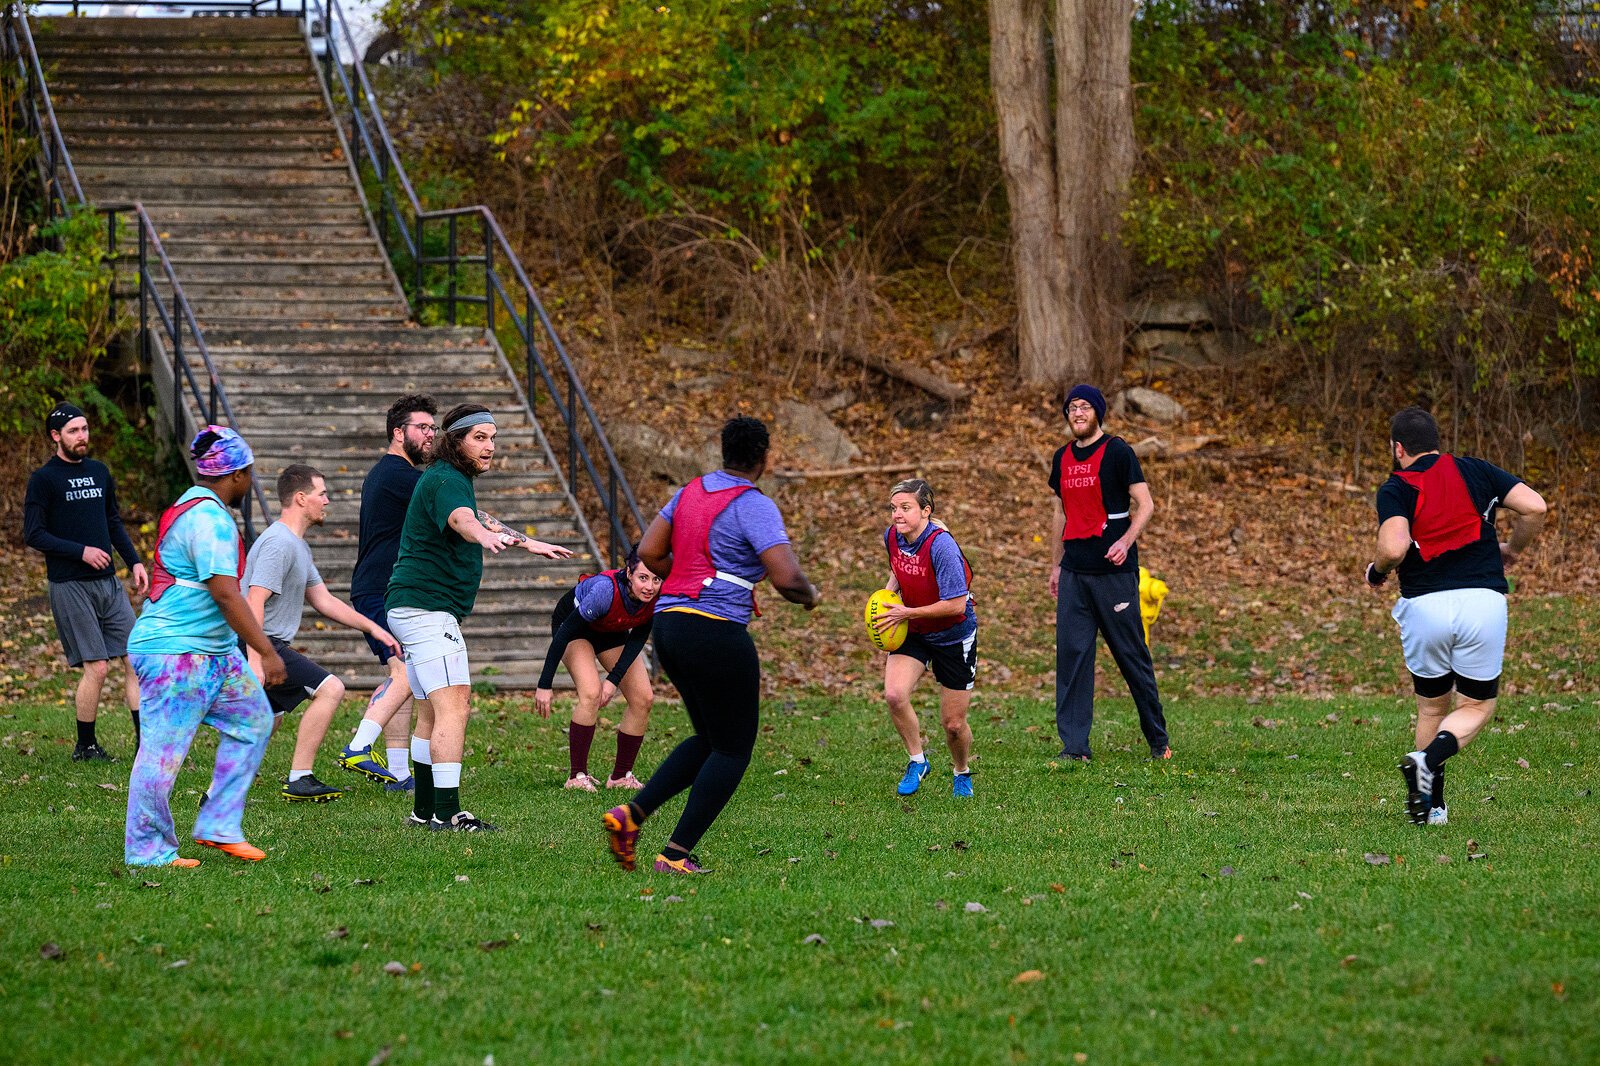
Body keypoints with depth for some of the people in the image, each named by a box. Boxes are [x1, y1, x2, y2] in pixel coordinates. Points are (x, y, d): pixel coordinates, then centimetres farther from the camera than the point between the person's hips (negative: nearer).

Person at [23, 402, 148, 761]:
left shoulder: (98, 472, 14)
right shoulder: (43, 480, -4)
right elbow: (33, 534, -9)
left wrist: (134, 562, 12)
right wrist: (81, 551, -16)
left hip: (108, 583, 6)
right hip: (70, 586, -6)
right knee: (96, 667, -9)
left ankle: (145, 741, 2)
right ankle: (85, 746, 6)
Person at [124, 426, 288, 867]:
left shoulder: (192, 507, 14)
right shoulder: (211, 520, -19)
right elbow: (226, 595, -24)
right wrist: (267, 652, -21)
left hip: (212, 651, 11)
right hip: (175, 652, -11)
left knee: (253, 718, 14)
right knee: (165, 750, -5)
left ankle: (218, 826, 16)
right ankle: (147, 851, 0)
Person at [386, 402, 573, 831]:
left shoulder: (456, 479, 19)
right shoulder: (444, 481, -15)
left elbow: (480, 521, 40)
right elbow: (462, 520, -39)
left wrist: (530, 543, 51)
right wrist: (487, 537, -61)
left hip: (413, 607, 12)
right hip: (427, 607, -12)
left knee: (431, 712, 17)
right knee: (453, 705, -18)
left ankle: (424, 809, 24)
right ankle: (447, 812, -24)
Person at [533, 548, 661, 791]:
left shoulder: (658, 598, -27)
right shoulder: (606, 590, -42)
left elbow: (638, 638, -13)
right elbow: (564, 633, -33)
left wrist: (614, 679, -22)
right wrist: (544, 685, -31)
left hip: (612, 632, 6)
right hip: (573, 622, -5)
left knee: (643, 699, -4)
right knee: (591, 693, -25)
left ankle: (621, 776, 9)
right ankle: (577, 776, -17)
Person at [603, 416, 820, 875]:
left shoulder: (691, 491, 11)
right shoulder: (754, 507, -12)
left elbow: (648, 552, 12)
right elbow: (787, 579, -19)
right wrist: (811, 596, 2)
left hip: (668, 624, 8)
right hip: (715, 634, -8)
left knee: (710, 739, 20)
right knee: (733, 748, 5)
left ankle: (630, 815, 6)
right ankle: (677, 854, 0)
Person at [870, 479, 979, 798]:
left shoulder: (941, 545, -28)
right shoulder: (892, 537, -7)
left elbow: (956, 604, -27)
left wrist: (907, 613, -25)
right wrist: (889, 590, -3)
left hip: (953, 636, -5)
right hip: (912, 632, 5)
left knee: (953, 723, 3)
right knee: (894, 694, -21)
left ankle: (961, 772, 34)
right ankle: (917, 761, 1)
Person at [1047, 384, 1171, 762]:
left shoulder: (1116, 452, -5)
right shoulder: (1063, 458, 13)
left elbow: (1145, 504, -8)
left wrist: (1126, 541, -23)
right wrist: (1055, 565, 21)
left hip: (1113, 570, -5)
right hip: (1074, 572, 5)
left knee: (1132, 655, 0)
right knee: (1071, 654, -2)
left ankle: (1158, 740, 11)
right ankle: (1075, 746, 0)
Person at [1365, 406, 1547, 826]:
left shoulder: (1396, 488, 1)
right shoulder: (1474, 471, 9)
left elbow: (1394, 547, -17)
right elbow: (1534, 507, 0)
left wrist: (1376, 571, 5)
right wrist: (1513, 549, 17)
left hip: (1423, 606, 0)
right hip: (1483, 601, 0)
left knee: (1432, 707, 19)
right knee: (1476, 706, 13)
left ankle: (1432, 806, 16)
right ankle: (1428, 760, -14)